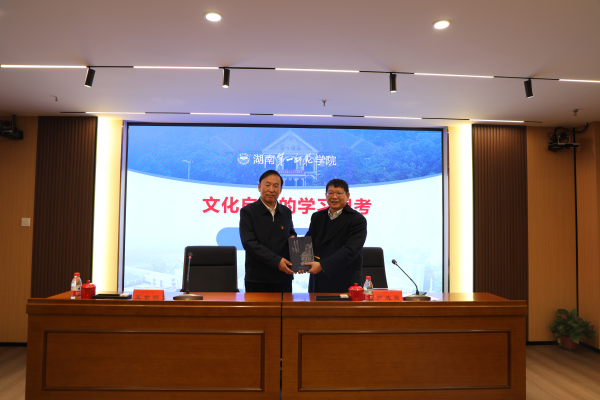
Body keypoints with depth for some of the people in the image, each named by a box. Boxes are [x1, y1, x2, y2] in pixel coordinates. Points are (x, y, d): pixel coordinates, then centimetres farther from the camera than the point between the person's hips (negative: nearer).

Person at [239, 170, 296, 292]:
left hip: (283, 278, 4)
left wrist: (293, 238, -1)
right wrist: (276, 261, -18)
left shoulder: (286, 212, 12)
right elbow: (249, 243, -12)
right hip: (257, 279, -4)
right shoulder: (248, 211, -2)